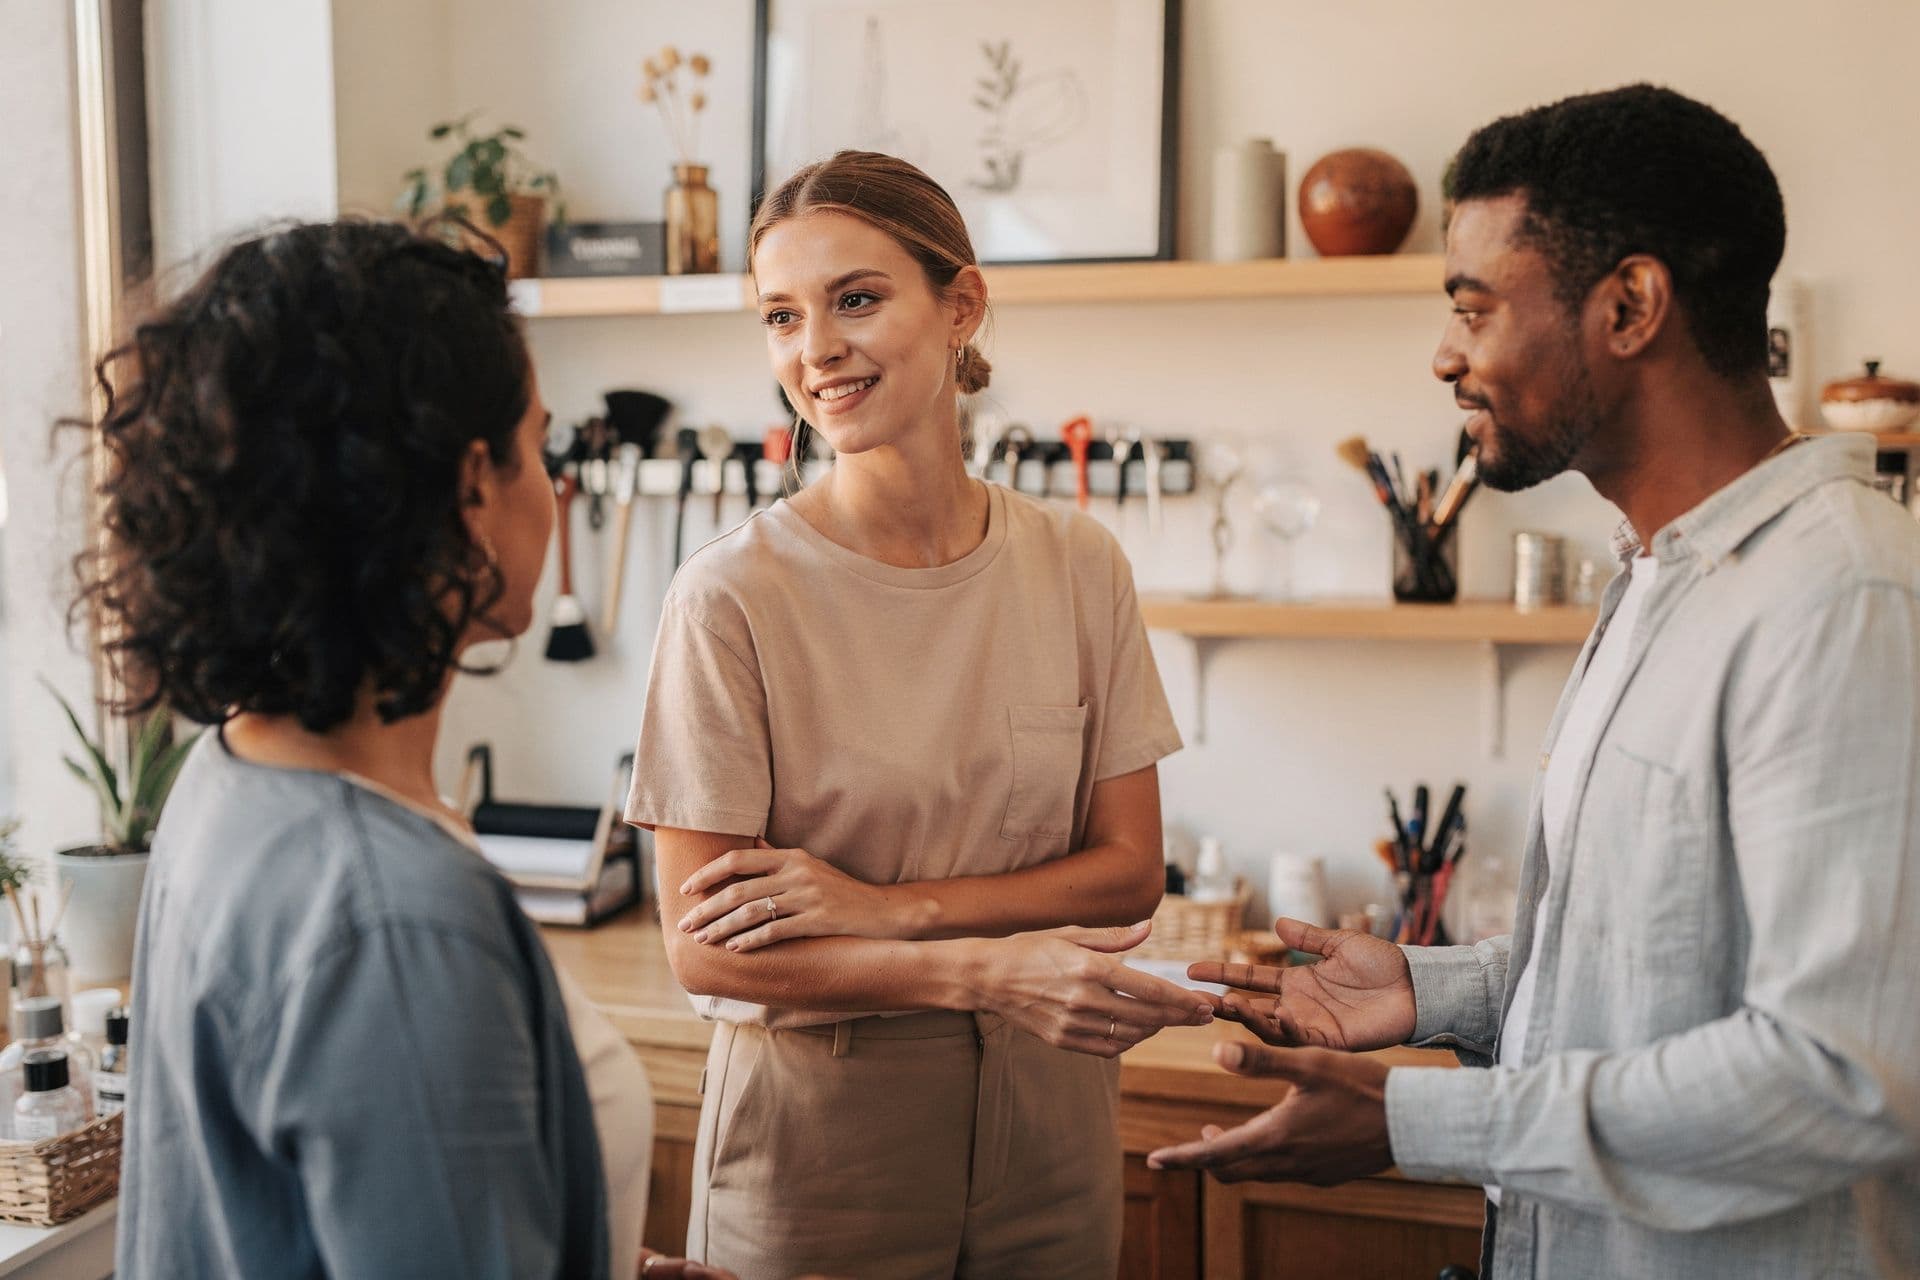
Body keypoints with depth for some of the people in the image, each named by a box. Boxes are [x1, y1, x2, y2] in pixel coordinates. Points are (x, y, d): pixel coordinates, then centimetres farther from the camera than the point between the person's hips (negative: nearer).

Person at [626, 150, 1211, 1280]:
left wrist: (889, 907, -16)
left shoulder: (1080, 568, -3)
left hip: (1048, 1114, 3)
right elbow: (704, 948, -13)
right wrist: (986, 971, -23)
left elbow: (1130, 871, -2)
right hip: (818, 1122, -3)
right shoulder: (734, 594, -14)